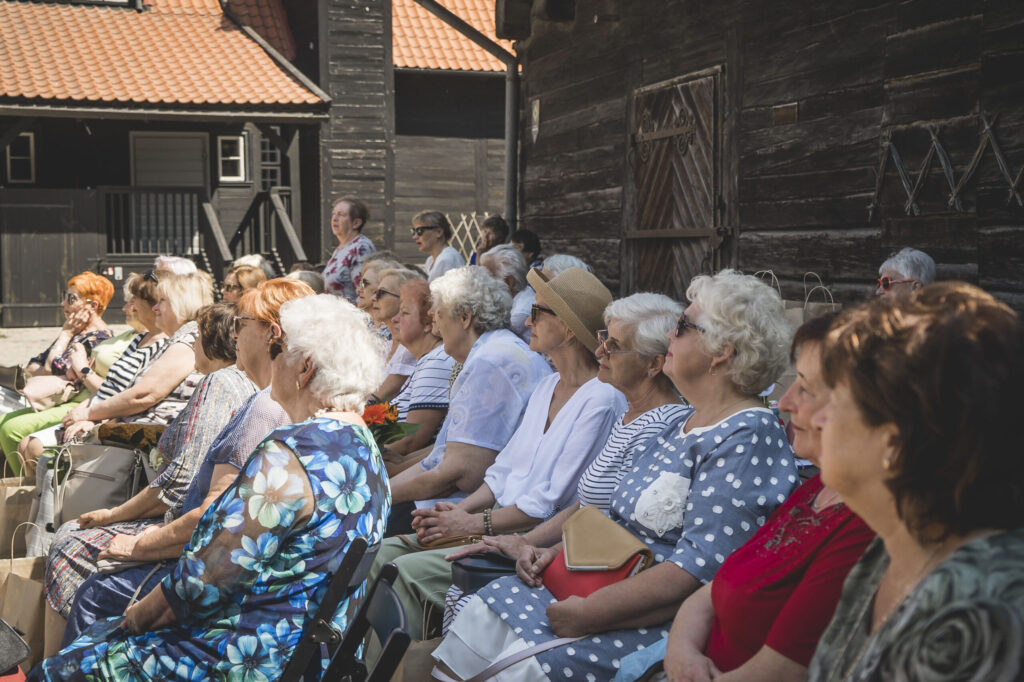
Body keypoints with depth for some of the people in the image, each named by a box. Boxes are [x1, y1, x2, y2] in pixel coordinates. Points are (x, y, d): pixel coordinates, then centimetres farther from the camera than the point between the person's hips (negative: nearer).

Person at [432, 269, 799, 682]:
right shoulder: (684, 425, 14)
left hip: (668, 621, -9)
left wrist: (586, 615, -22)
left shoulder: (749, 438, -16)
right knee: (485, 612, -3)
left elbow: (699, 570, -23)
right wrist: (557, 553, 4)